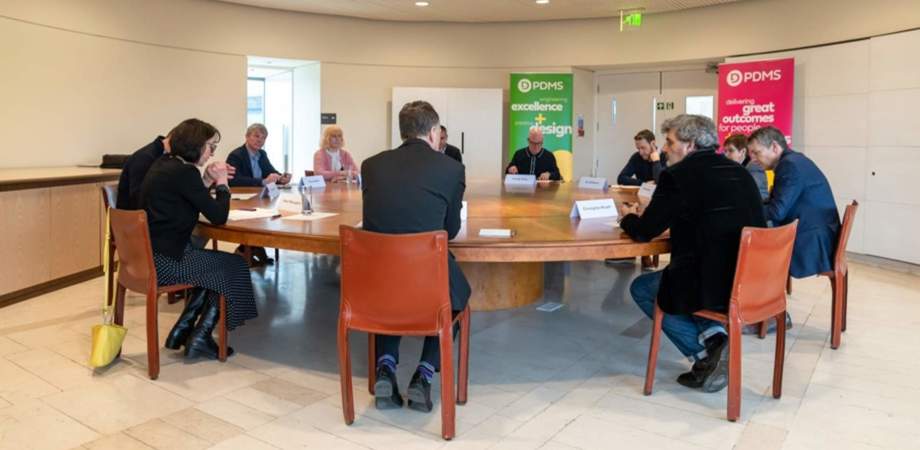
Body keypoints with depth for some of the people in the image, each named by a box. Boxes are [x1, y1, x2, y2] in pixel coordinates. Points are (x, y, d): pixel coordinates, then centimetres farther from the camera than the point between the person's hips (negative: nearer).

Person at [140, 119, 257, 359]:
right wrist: (222, 182, -3)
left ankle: (183, 330, 22)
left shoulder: (164, 163, 10)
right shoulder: (184, 172, -19)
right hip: (163, 261, -9)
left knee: (214, 267, 21)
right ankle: (199, 339, 14)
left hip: (152, 253, 9)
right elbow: (218, 216, -17)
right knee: (234, 267, 6)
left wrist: (211, 181, 10)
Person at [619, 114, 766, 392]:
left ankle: (706, 349, 4)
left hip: (716, 286, -8)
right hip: (755, 284, 8)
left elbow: (644, 232, -5)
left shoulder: (678, 175, -9)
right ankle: (713, 337, 12)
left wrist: (628, 218, 17)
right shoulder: (739, 172, 13)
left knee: (641, 288, 16)